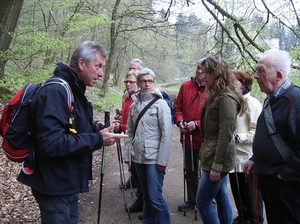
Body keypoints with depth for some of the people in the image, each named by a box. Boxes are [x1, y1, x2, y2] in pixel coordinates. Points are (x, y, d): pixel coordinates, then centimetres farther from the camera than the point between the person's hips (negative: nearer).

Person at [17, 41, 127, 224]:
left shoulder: (75, 90, 10)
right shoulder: (55, 91, -23)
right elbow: (51, 143, -31)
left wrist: (94, 128, 0)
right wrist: (97, 139, -25)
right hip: (55, 186, -10)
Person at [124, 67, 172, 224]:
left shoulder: (160, 104, -7)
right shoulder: (134, 104, 9)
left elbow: (167, 134, -12)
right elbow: (129, 132, 12)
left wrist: (162, 160, -15)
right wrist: (127, 154, 6)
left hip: (154, 158, -5)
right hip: (138, 157, 5)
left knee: (155, 196, -6)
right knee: (146, 195, 15)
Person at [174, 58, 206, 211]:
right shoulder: (185, 86, 3)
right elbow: (177, 108, 9)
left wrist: (197, 124, -22)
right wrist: (180, 121, -9)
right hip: (188, 138, 5)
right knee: (190, 171, 19)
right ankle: (191, 200, 36)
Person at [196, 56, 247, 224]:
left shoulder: (226, 98, -18)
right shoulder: (216, 95, 13)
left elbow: (225, 135, -22)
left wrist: (217, 165, -21)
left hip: (217, 159, -10)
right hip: (214, 157, 10)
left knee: (203, 202, -2)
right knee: (222, 199, 15)